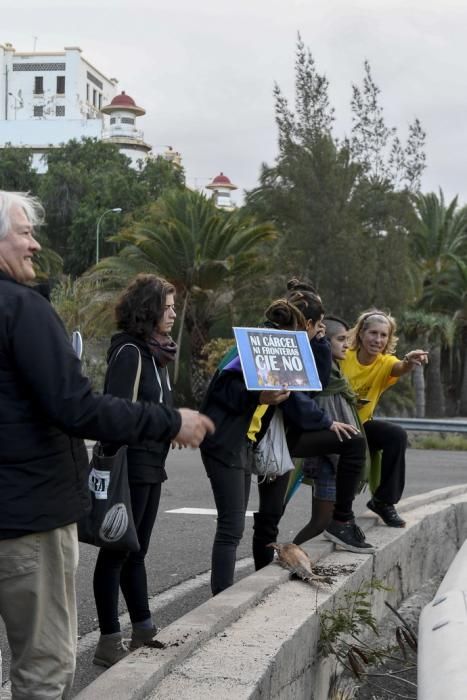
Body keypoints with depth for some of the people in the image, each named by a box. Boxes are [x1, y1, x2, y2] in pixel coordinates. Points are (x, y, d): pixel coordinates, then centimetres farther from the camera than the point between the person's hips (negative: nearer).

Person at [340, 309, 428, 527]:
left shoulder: (385, 362, -6)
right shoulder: (343, 357, -12)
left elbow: (400, 368, -30)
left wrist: (410, 361, -54)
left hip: (361, 424, 4)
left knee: (397, 435, -21)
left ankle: (384, 501, -5)